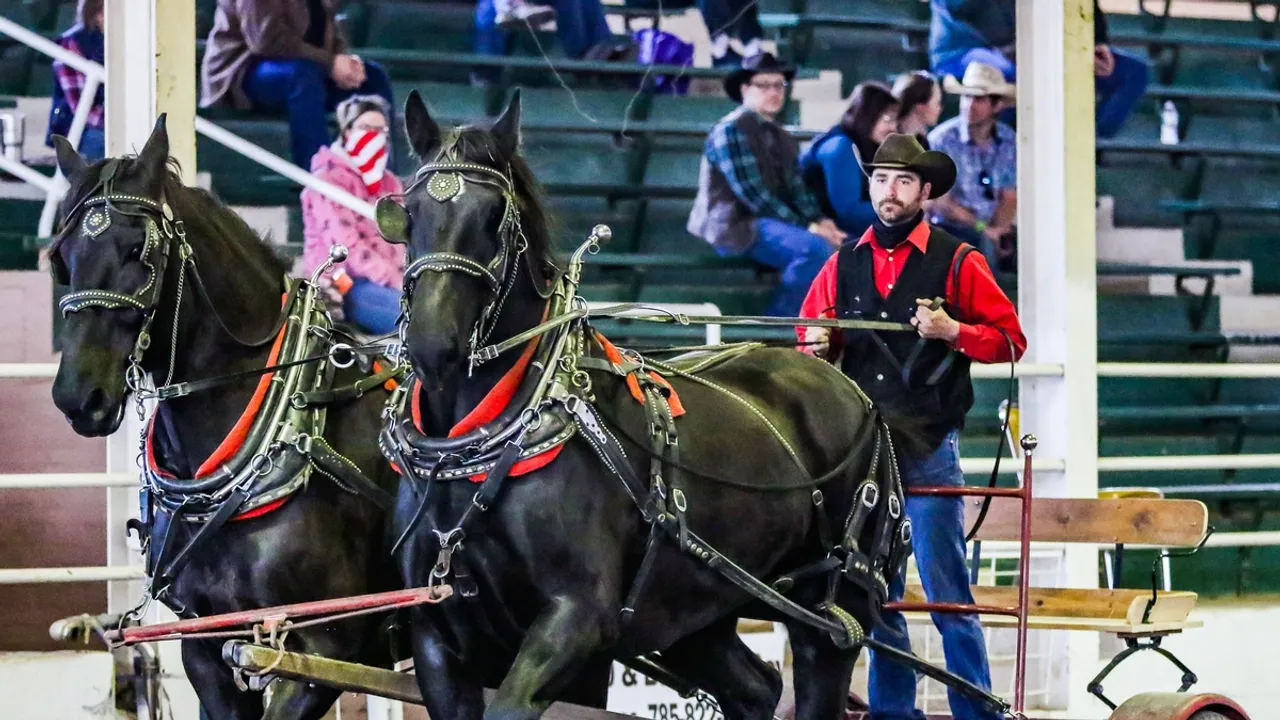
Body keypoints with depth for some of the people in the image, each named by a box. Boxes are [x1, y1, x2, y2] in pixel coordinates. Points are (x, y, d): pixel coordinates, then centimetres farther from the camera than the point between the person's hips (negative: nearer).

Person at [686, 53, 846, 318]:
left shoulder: (783, 139, 19)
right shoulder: (731, 130, -8)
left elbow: (796, 190, 11)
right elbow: (753, 193, -16)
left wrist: (820, 221, -11)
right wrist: (806, 228, -20)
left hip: (774, 223, 8)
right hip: (735, 226, -8)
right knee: (816, 248, -30)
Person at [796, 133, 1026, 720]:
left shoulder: (957, 262, 0)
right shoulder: (843, 265, 11)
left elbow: (1009, 339, 0)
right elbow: (810, 339, 19)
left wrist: (952, 331, -17)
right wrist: (817, 346, -4)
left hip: (929, 448, -4)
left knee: (947, 593, -6)